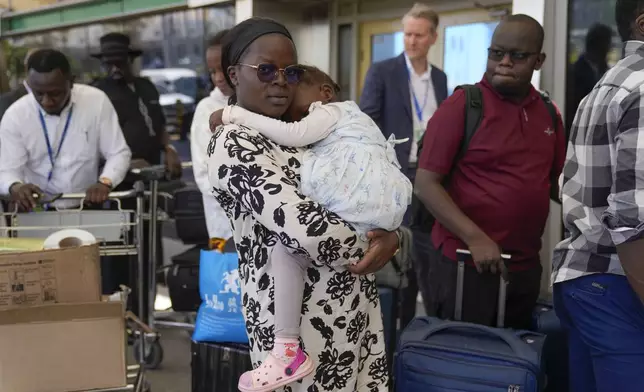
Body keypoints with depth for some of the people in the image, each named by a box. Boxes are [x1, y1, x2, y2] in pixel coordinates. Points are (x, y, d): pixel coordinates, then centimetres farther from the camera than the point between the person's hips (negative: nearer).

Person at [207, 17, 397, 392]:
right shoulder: (233, 144, -16)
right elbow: (308, 230, -28)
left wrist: (388, 238, -9)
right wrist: (378, 242, -10)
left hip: (351, 308, 8)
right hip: (301, 319, -8)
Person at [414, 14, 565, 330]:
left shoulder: (549, 114, 6)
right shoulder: (461, 105, -10)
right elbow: (425, 184, -13)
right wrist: (475, 238, -20)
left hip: (526, 267, 5)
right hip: (465, 264, -5)